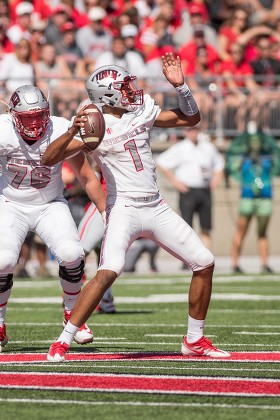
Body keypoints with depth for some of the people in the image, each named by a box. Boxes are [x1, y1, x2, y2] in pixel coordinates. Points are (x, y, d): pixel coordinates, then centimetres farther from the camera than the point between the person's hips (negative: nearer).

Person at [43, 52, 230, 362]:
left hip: (156, 208, 6)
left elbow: (190, 118, 16)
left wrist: (179, 85, 2)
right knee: (108, 272, -27)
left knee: (204, 264, 7)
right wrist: (72, 132, -33)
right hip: (124, 209, -6)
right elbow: (49, 159, -17)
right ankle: (62, 342, -20)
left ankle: (194, 340, 21)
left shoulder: (143, 111, 6)